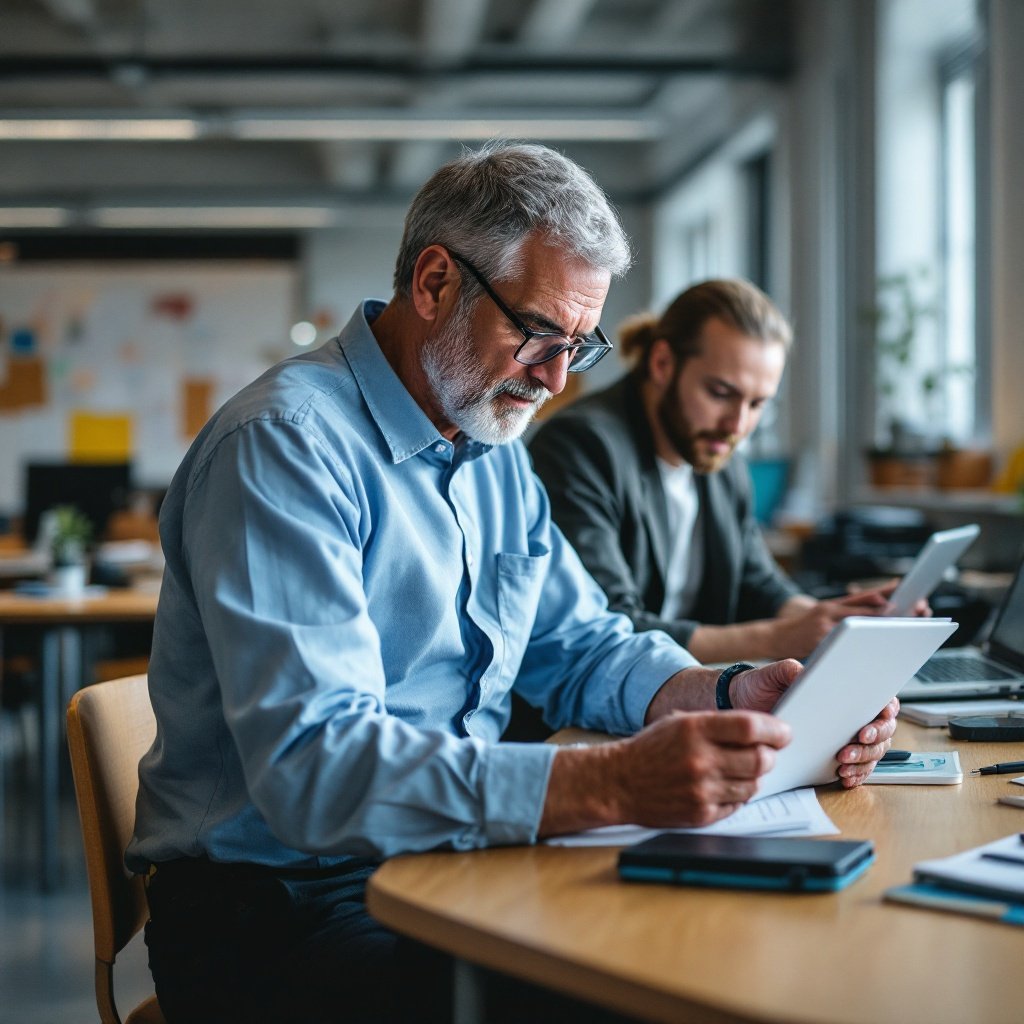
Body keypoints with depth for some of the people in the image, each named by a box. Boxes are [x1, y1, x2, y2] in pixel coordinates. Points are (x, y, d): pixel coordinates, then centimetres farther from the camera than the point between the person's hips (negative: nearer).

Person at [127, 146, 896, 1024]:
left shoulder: (493, 446, 12)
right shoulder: (281, 447, -18)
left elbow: (581, 646, 18)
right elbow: (313, 765, -29)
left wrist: (734, 697, -3)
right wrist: (611, 785, -38)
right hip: (282, 910, -8)